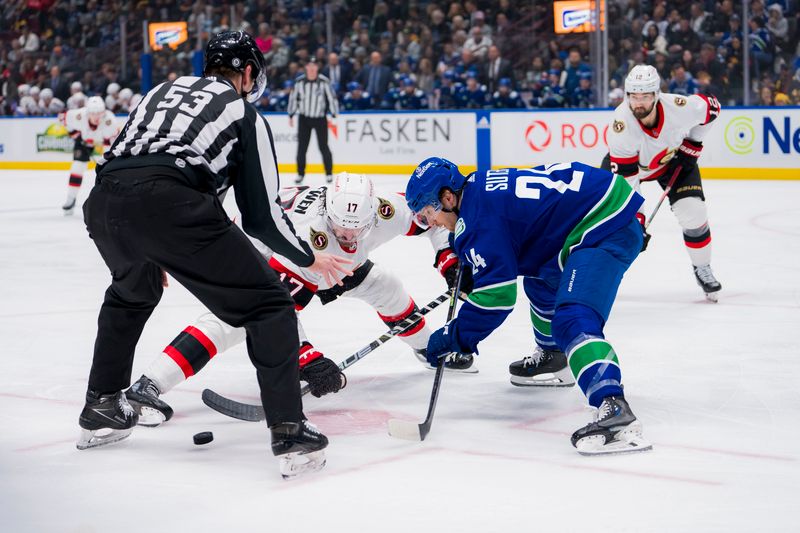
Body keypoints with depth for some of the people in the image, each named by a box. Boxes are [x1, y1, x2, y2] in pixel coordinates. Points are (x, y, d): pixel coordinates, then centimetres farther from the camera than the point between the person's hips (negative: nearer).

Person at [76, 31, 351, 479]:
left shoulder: (163, 90, 34)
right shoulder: (245, 113, 19)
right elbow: (261, 216, 15)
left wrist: (151, 253, 49)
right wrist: (310, 259, 31)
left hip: (104, 200, 6)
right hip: (170, 203, -6)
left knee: (132, 294, 37)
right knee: (268, 304, 5)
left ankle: (102, 409, 41)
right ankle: (290, 434, -6)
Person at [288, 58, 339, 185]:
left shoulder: (324, 82, -10)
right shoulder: (300, 82, -3)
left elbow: (331, 98, -5)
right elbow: (293, 98, 7)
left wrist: (334, 115, -7)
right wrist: (291, 116, 8)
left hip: (320, 118, -2)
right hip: (304, 118, 2)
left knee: (323, 146, -1)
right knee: (302, 147, 3)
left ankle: (329, 173, 12)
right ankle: (300, 173, 14)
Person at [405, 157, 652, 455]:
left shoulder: (478, 215, -16)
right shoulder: (478, 186, 13)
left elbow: (497, 295, -18)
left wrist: (454, 336, -9)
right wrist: (453, 258, 22)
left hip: (606, 227, -11)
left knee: (573, 320, -26)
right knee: (542, 280, 33)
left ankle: (614, 409, -44)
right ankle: (551, 355, 54)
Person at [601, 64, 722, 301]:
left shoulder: (680, 108, -34)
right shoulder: (621, 127, -38)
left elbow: (711, 106, -9)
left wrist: (692, 144, -10)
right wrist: (635, 221, -37)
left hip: (673, 157, 1)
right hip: (627, 161, -1)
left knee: (693, 213, -12)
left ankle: (703, 269, 13)